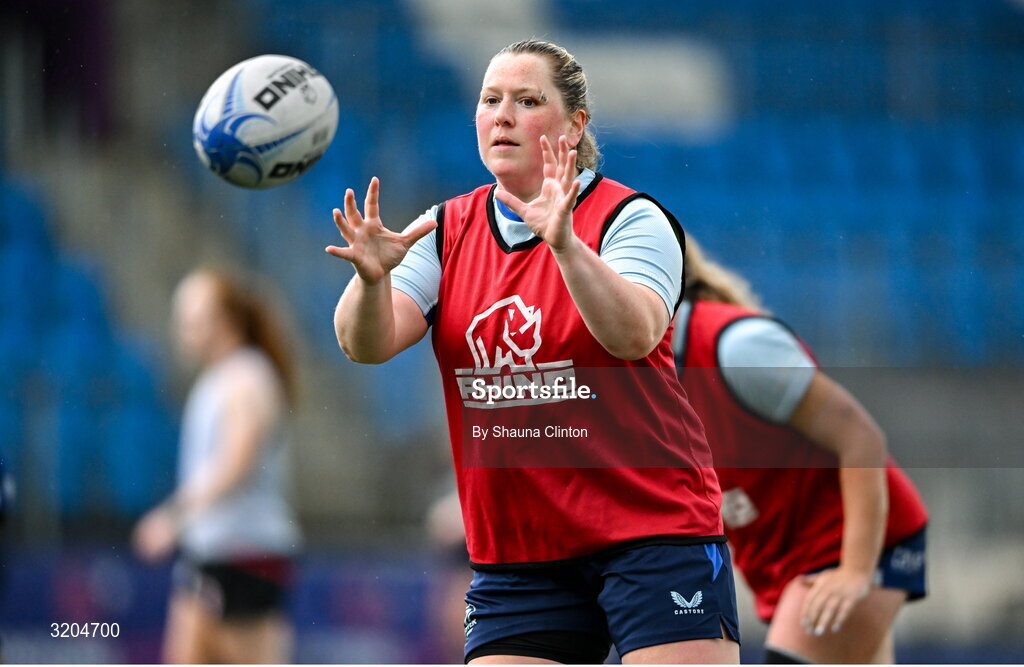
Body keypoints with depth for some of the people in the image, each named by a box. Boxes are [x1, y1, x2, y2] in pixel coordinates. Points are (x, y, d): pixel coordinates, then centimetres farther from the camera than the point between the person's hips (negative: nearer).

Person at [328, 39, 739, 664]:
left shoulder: (630, 217, -5)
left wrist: (565, 244, -39)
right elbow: (367, 343, -7)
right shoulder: (448, 231, 7)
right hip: (517, 553, 4)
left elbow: (635, 335, -24)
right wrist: (372, 278, -29)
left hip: (653, 526, -4)